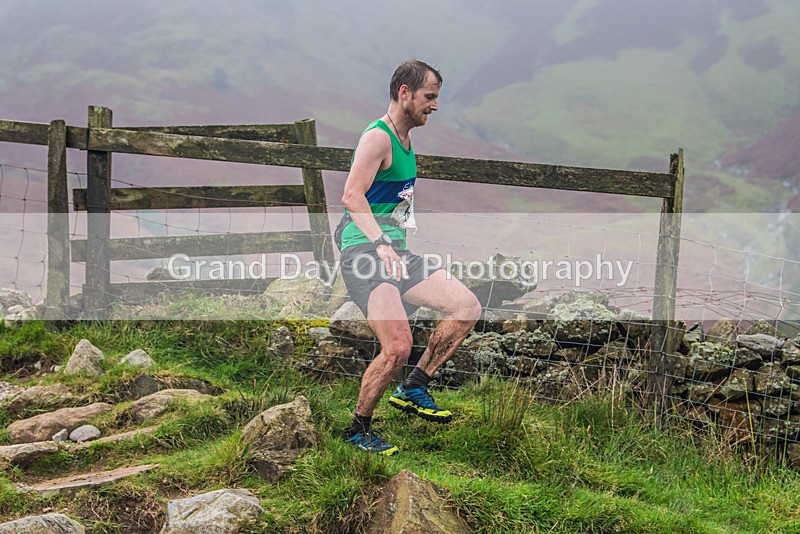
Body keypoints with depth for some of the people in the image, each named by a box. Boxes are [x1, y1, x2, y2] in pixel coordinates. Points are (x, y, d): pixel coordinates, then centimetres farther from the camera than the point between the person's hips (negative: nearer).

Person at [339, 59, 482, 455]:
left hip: (395, 254, 10)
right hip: (365, 252, -9)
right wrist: (380, 243, -34)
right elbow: (352, 196, -24)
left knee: (468, 307, 0)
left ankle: (412, 389, 6)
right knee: (398, 348, -21)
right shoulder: (378, 137, -11)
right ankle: (358, 429, -1)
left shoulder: (405, 140, 19)